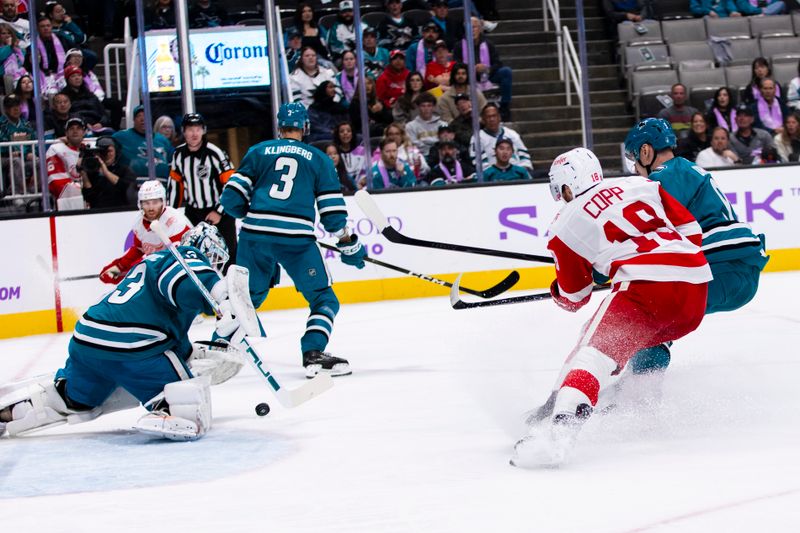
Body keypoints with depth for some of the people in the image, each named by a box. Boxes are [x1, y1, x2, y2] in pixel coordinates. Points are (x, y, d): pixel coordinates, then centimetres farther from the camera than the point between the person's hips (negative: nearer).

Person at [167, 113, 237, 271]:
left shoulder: (215, 153, -18)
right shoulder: (179, 154, 0)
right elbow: (175, 184, 12)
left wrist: (220, 212, -15)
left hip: (219, 212, -5)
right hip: (193, 211, 5)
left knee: (228, 252, -7)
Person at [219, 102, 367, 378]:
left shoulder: (259, 151, 14)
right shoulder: (319, 159, 12)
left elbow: (232, 197, 9)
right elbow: (332, 211, 8)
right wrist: (349, 244, 19)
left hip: (255, 234, 3)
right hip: (297, 238, -2)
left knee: (247, 295, 22)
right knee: (324, 299, 8)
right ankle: (313, 352, -11)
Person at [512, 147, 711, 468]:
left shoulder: (565, 226, 14)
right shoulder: (641, 185, 22)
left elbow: (573, 298, 23)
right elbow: (691, 230, 20)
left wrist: (557, 291, 45)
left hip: (647, 285, -6)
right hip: (696, 288, 6)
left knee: (597, 350, -13)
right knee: (641, 337, 32)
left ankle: (557, 432, -34)